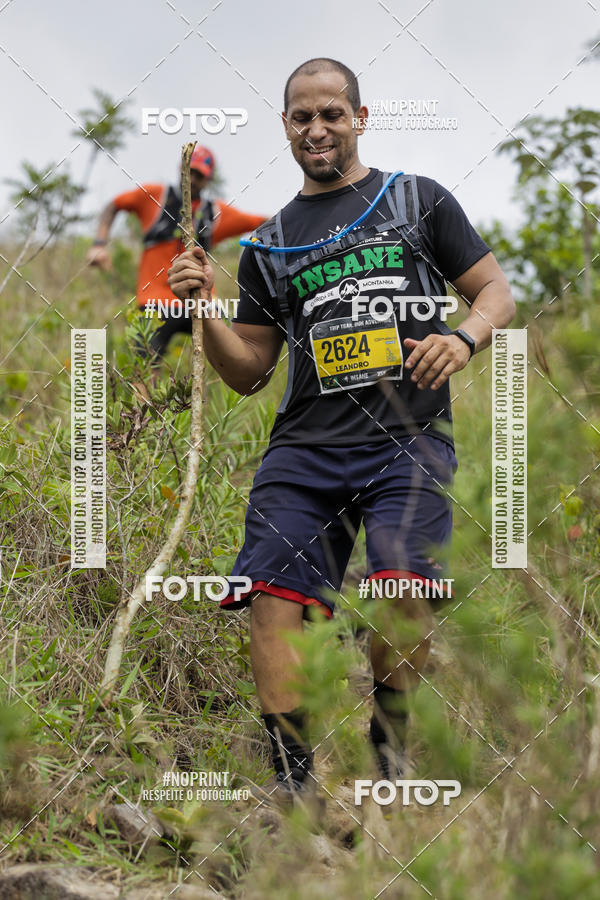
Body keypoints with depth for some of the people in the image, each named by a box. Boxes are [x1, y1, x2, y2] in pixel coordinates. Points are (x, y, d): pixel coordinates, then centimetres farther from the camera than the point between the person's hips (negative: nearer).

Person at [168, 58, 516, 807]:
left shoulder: (419, 201, 14)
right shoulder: (270, 244, 20)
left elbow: (495, 290, 12)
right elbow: (248, 372, 20)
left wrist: (463, 338, -10)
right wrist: (204, 312, 2)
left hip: (408, 440, -3)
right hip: (305, 445, 3)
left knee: (404, 595, -23)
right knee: (273, 599, -15)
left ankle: (387, 760, -3)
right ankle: (293, 778, -9)